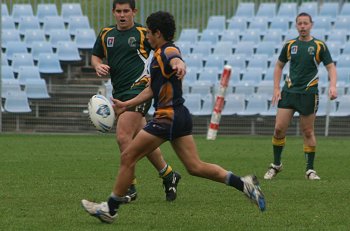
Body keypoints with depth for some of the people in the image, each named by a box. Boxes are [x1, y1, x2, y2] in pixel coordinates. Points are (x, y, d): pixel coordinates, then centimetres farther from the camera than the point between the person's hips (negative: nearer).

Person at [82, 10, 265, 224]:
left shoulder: (168, 51, -12)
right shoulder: (160, 55, 20)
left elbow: (177, 60, -39)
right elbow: (152, 89, 28)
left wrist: (179, 65, -63)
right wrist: (127, 105, 29)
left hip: (169, 117, -10)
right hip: (179, 116, 10)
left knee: (128, 157, -3)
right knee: (195, 167, 7)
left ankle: (111, 209, 4)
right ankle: (245, 184, 1)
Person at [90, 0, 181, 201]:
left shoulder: (143, 33, -4)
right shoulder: (106, 34, 12)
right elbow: (96, 56, 24)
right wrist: (98, 66, 1)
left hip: (139, 89, -7)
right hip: (119, 93, 7)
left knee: (123, 136, -17)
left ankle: (129, 187, -10)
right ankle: (168, 175, 29)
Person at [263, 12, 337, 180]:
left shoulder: (319, 46, -1)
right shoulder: (289, 45, 7)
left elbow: (331, 67, -2)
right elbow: (279, 66, 17)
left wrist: (332, 86, -19)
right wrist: (276, 88, 7)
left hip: (309, 93, -2)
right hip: (289, 91, 2)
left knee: (308, 132, 0)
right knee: (279, 128, -3)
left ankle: (310, 169, 10)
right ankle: (276, 165, 13)